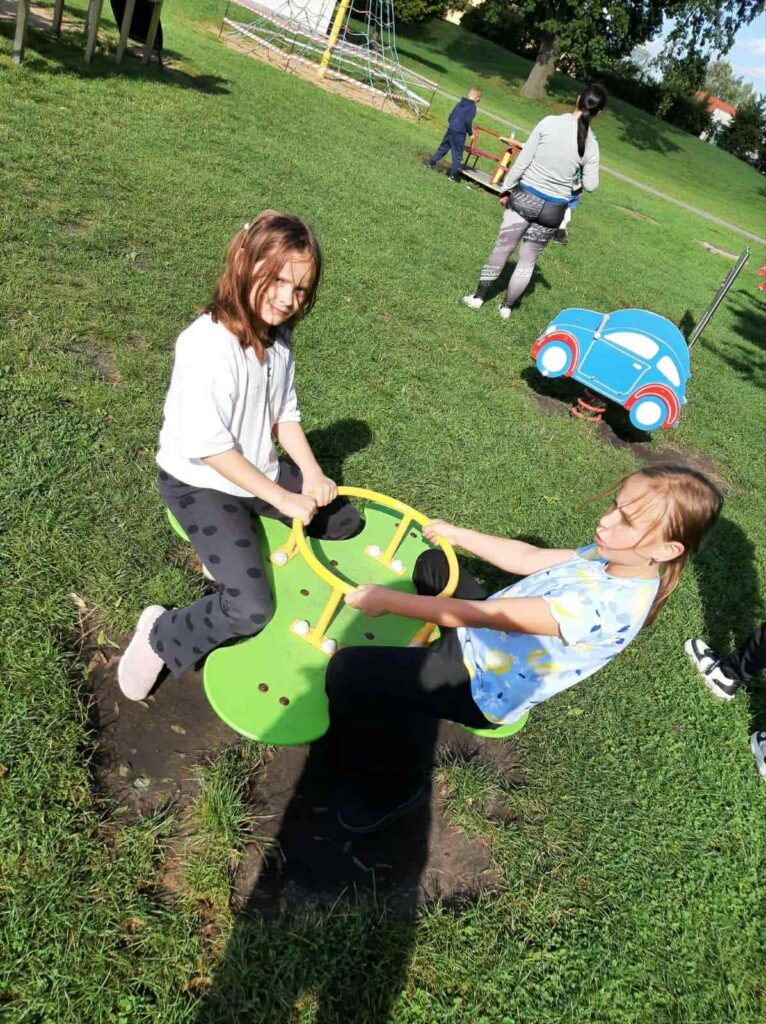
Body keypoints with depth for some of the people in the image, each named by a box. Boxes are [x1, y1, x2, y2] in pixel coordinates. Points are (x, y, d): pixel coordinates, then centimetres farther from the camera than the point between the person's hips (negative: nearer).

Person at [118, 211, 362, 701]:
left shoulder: (277, 334, -4)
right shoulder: (207, 344, -29)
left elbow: (285, 413, 5)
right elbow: (208, 447, -28)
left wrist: (312, 473, -10)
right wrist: (283, 498, -24)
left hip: (259, 470, 8)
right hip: (200, 482, -8)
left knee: (346, 521, 12)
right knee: (252, 609, -21)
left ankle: (244, 541, 19)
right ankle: (162, 636, 7)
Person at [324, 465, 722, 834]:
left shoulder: (608, 605, -35)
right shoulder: (615, 559, -9)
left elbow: (483, 615, -34)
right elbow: (527, 558, 3)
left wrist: (389, 600, -29)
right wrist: (455, 534, 5)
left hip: (481, 685, -9)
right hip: (485, 637, 9)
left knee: (347, 671, -22)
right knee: (433, 562, 25)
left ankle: (394, 786, 4)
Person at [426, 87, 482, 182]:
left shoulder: (460, 103, 11)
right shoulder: (472, 107, -10)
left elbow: (451, 115, 17)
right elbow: (468, 121, -18)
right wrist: (470, 133, -6)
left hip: (450, 129, 6)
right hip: (460, 133, -6)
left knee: (443, 148, 21)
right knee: (457, 156, 3)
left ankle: (430, 163, 24)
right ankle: (452, 175, 3)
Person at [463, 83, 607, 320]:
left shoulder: (549, 123, -8)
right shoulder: (590, 143, -4)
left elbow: (522, 160, -8)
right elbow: (591, 185, -1)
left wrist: (506, 189, 2)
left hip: (524, 196, -1)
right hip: (553, 209, 1)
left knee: (502, 248, 7)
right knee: (528, 261, 12)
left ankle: (478, 297, 14)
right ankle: (506, 306, 21)